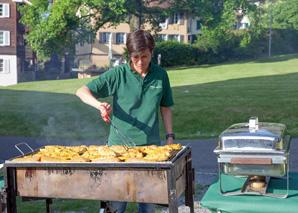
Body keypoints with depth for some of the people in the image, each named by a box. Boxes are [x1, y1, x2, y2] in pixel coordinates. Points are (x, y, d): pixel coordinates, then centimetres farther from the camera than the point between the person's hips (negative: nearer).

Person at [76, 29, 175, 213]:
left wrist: (170, 137, 9)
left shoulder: (160, 75, 5)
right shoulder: (118, 74, -4)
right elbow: (82, 91, -7)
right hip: (119, 143, -2)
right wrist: (100, 104, -25)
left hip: (150, 144, 2)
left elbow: (165, 108, 15)